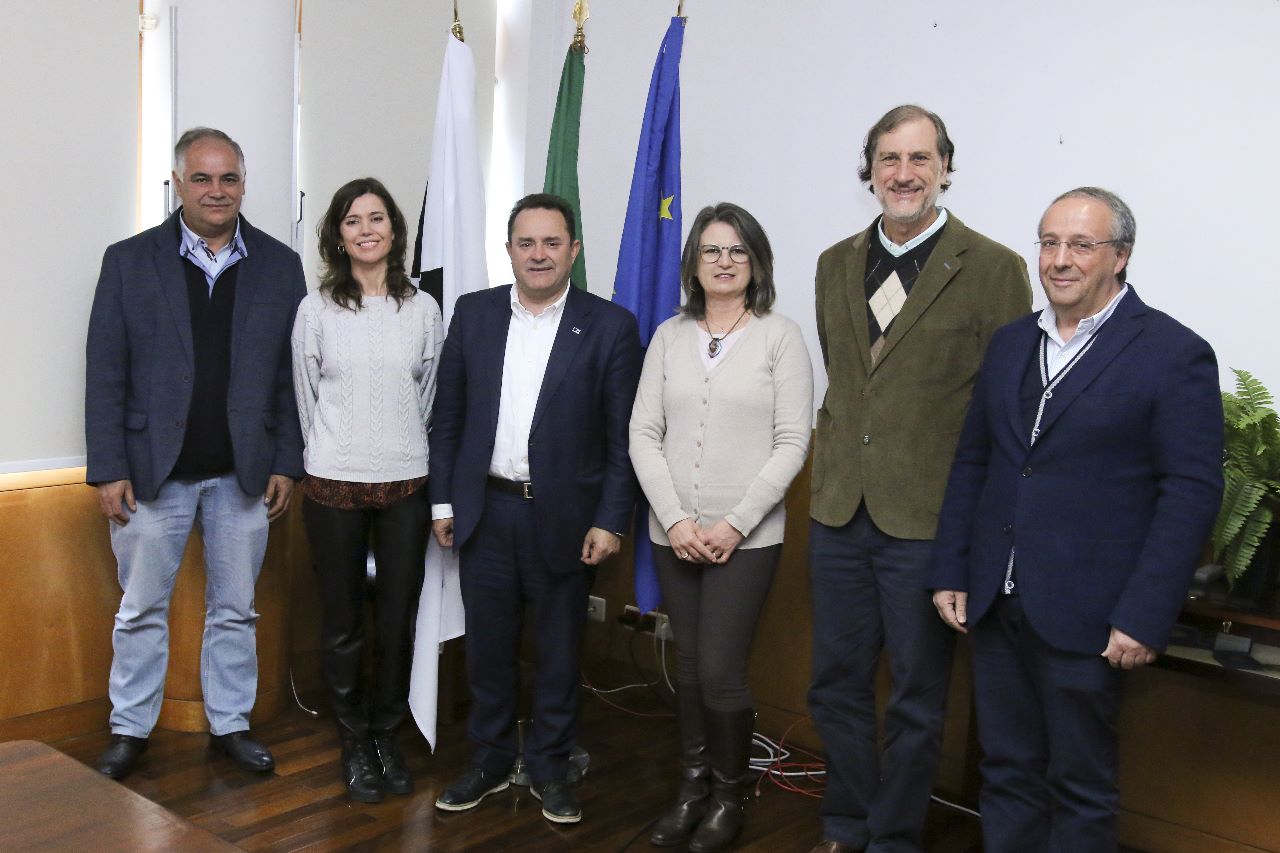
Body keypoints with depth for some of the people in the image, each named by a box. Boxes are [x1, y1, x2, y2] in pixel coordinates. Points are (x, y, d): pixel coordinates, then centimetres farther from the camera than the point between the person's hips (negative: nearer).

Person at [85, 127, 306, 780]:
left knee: (235, 610, 13)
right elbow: (105, 376, -2)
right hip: (152, 472, -1)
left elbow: (292, 376, 2)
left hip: (244, 475, 1)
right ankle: (129, 729, 28)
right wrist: (108, 469, -7)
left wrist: (285, 463, -1)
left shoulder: (279, 266, 2)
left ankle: (230, 722, 28)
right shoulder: (128, 261, -1)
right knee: (141, 610, 11)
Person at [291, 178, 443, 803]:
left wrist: (405, 453, 11)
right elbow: (306, 399, 7)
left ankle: (387, 735, 27)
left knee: (398, 621, 7)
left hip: (406, 483, 1)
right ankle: (355, 744, 25)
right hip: (334, 484, -1)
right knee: (343, 622, 8)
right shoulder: (316, 309, -1)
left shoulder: (422, 309, 2)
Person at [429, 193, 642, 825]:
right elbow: (448, 415, 7)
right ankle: (489, 760, 31)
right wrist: (443, 500, 4)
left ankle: (549, 767, 28)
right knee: (487, 646, 13)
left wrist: (610, 521, -8)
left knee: (558, 652, 11)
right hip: (486, 511, 2)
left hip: (564, 517, -2)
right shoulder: (473, 313, 4)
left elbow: (623, 436, -5)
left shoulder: (610, 326, -5)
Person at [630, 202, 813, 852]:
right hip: (674, 534, 3)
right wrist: (676, 520, -8)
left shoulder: (780, 336, -2)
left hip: (746, 536, -3)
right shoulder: (669, 336, 7)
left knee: (720, 671, -4)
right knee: (688, 665, 11)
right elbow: (643, 434, 3)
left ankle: (728, 796, 19)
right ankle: (692, 785, 29)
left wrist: (734, 524, -12)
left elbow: (792, 443, -6)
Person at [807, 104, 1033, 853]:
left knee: (917, 699, 11)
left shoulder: (993, 269, -9)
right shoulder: (836, 265, 8)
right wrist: (837, 468, 14)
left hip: (929, 521, -5)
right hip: (840, 512, 5)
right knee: (837, 684, 17)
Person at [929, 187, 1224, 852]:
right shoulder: (1010, 343, 9)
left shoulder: (1174, 354, -8)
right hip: (995, 604, 5)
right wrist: (950, 572, 8)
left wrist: (1144, 617, -15)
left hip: (1085, 616, -5)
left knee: (1081, 787, 11)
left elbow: (1192, 493, -11)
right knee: (1006, 773, 16)